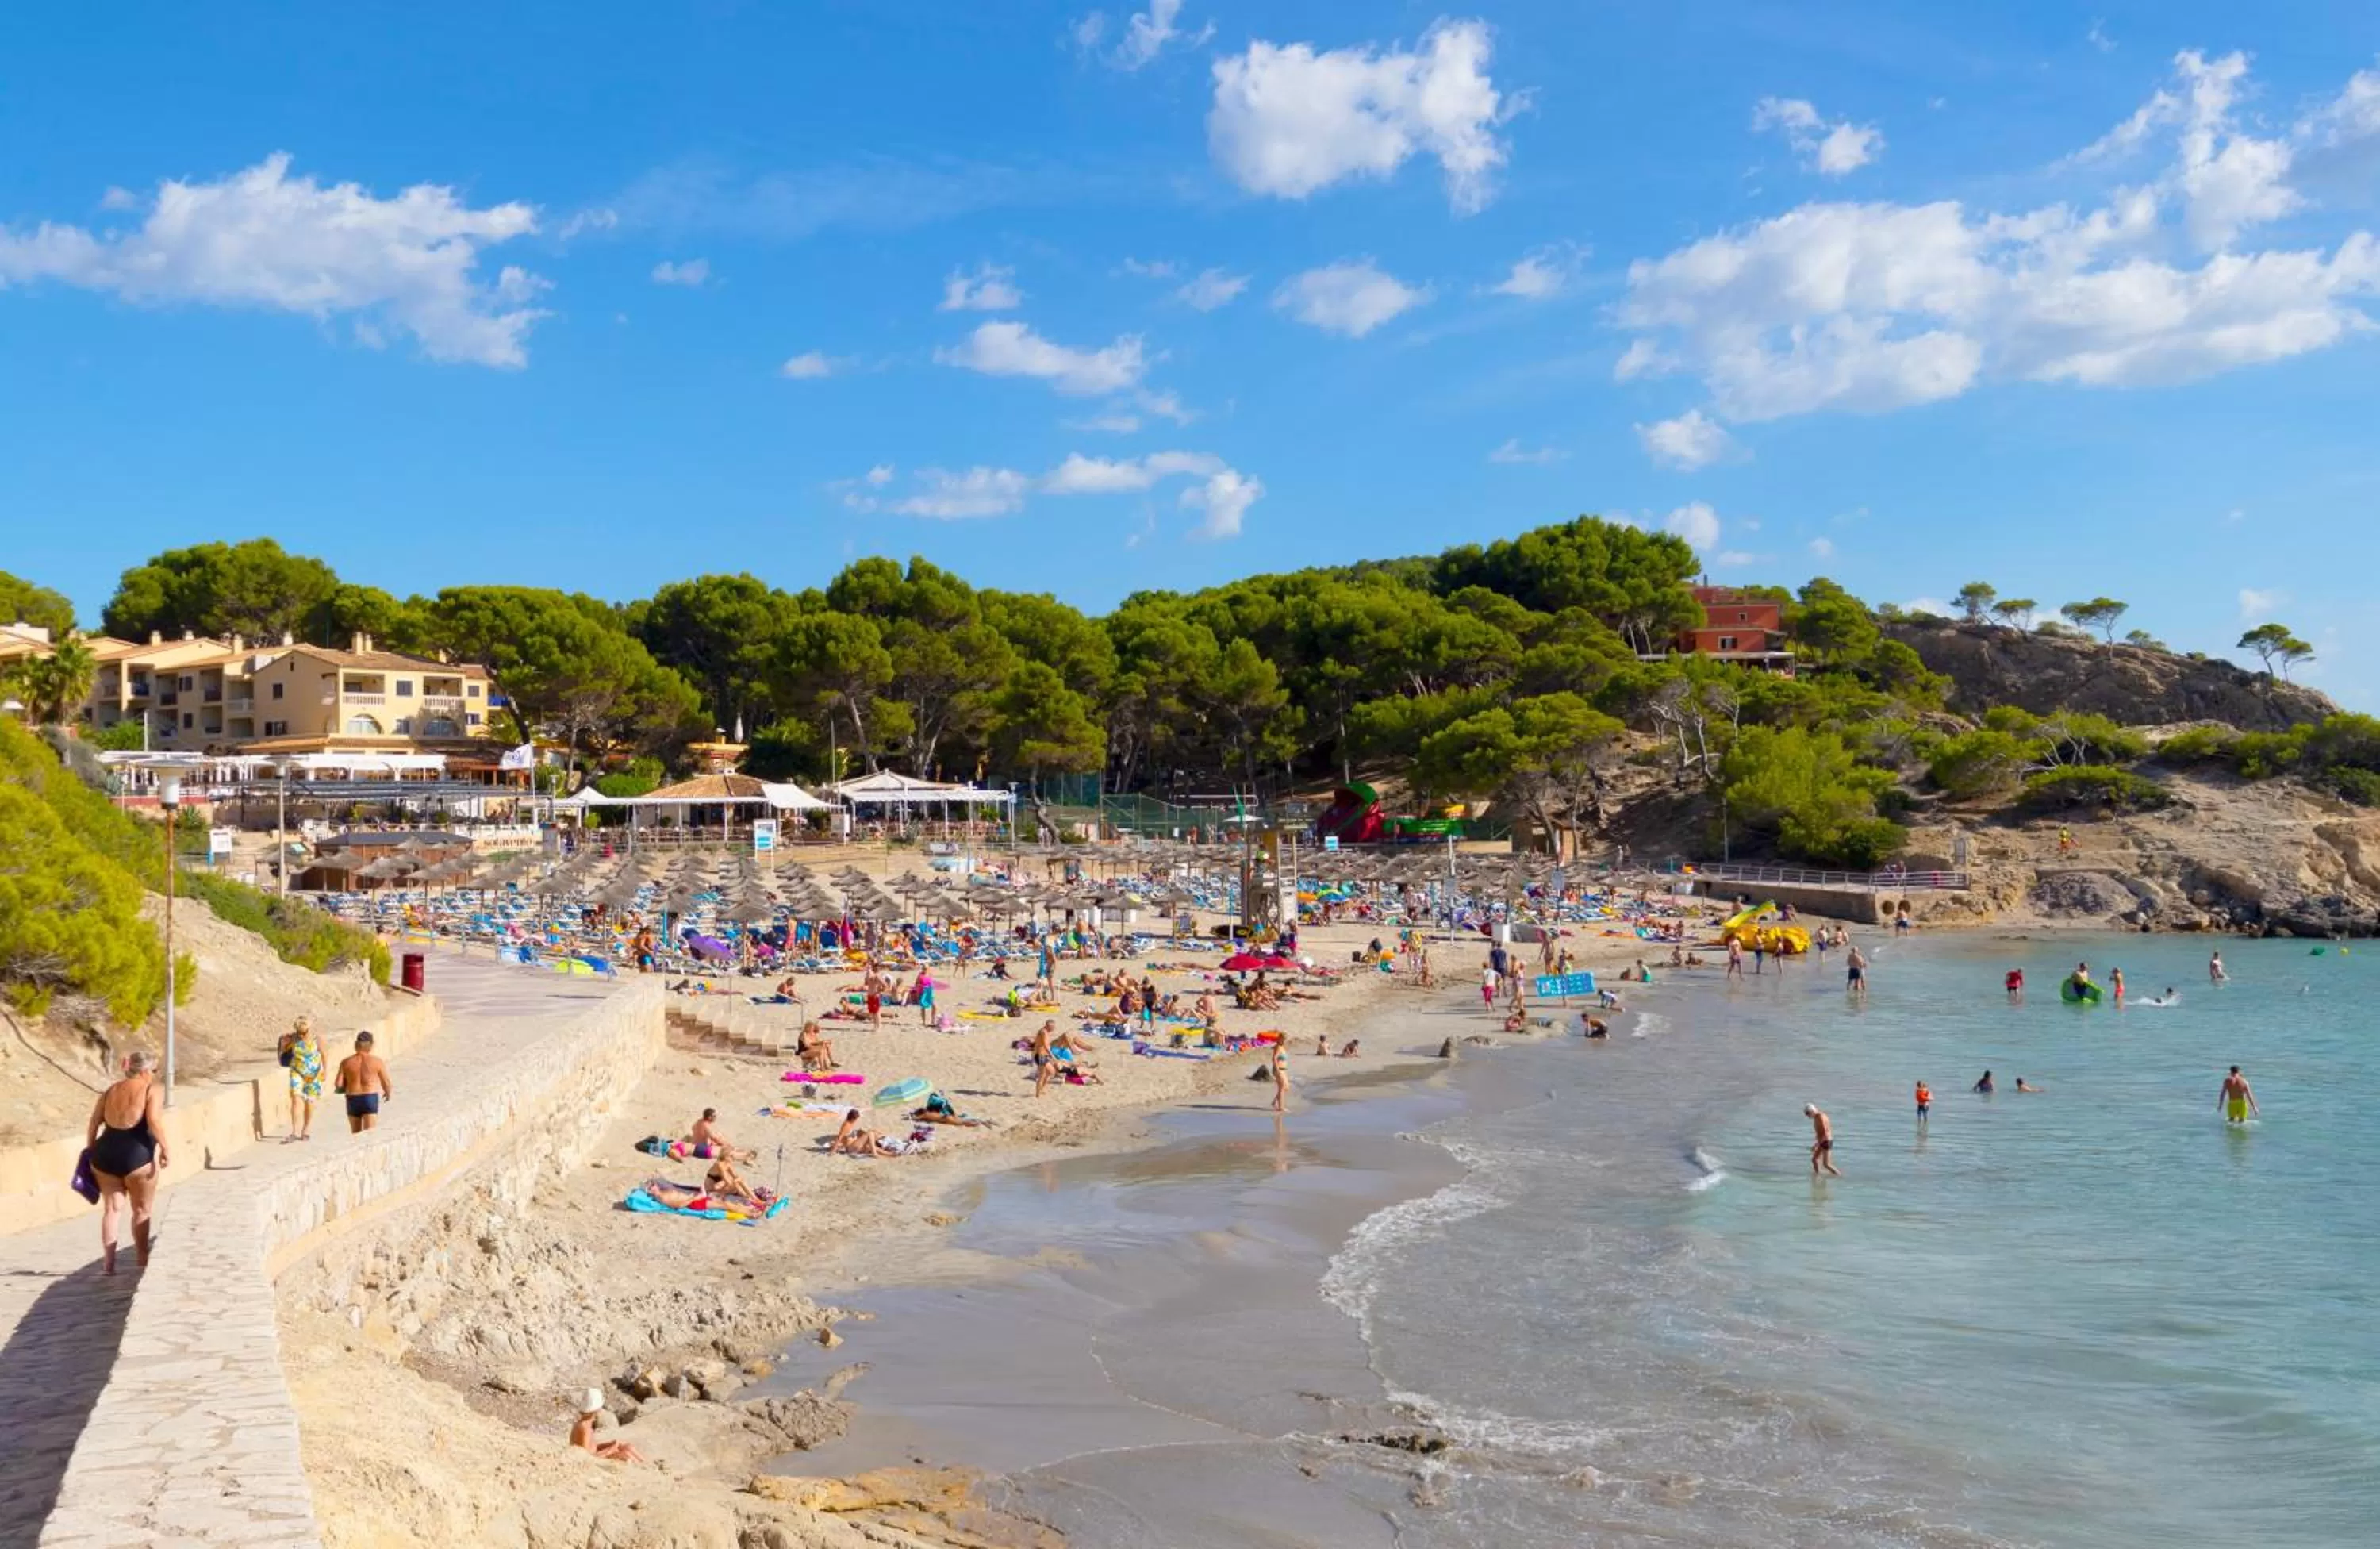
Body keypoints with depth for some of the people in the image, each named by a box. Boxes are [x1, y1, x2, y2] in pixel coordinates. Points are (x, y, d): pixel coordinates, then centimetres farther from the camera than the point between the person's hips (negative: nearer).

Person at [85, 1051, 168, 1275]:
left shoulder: (111, 1091, 17)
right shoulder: (153, 1089, 0)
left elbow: (93, 1124, 12)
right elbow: (154, 1120, -14)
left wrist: (91, 1151, 17)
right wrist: (165, 1147, -11)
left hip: (105, 1152, 5)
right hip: (137, 1154, -5)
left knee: (110, 1208, 11)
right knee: (141, 1210, 9)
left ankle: (108, 1262, 9)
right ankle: (141, 1260, 15)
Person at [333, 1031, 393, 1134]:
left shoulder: (346, 1062, 0)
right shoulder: (377, 1062, -4)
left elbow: (338, 1084, -4)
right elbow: (386, 1083, 0)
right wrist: (388, 1093, 21)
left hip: (352, 1100, 3)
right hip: (370, 1099, -3)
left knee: (356, 1134, 20)